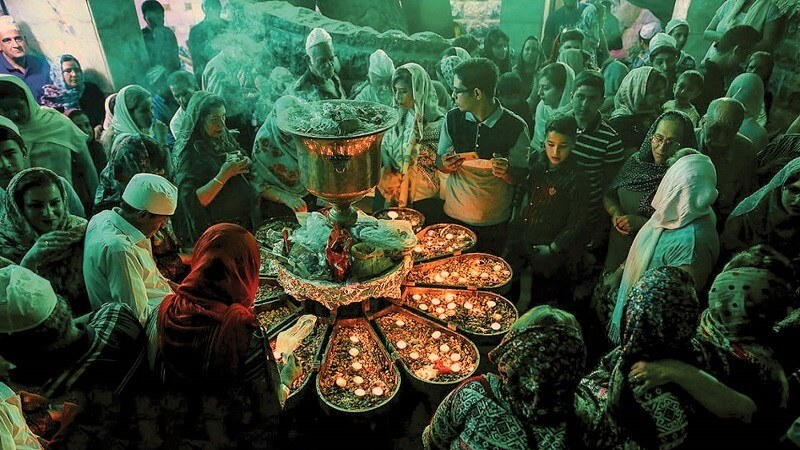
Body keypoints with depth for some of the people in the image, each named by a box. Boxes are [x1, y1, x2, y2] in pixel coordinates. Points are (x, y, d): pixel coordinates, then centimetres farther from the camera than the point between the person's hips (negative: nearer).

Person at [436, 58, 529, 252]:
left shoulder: (516, 127, -15)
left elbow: (520, 177, -5)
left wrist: (506, 172, -28)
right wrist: (446, 165, -18)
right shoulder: (453, 118, -6)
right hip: (454, 214, 2)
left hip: (494, 222, -2)